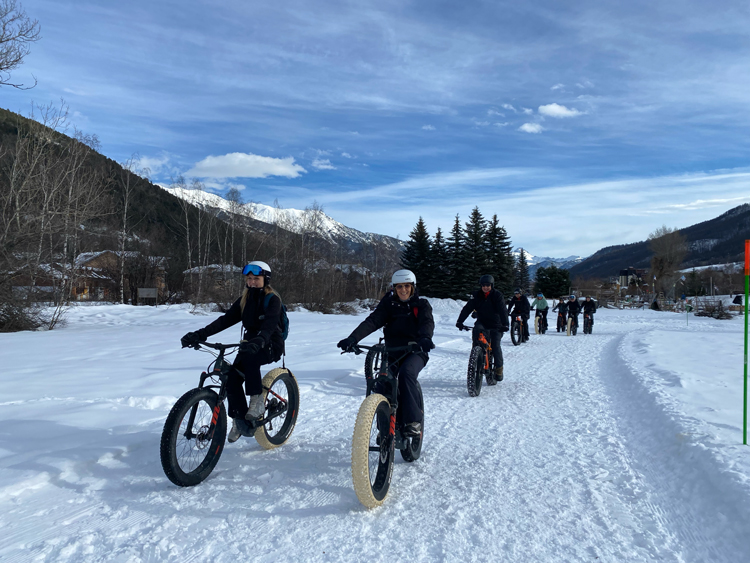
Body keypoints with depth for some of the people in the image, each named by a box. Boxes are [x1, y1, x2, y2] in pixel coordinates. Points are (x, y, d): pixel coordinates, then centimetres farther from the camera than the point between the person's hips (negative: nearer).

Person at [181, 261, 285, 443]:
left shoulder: (273, 299, -10)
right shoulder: (244, 299, 8)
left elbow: (270, 324, -28)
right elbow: (226, 319, -3)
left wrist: (259, 341, -49)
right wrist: (200, 334, -16)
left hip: (271, 345, -6)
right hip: (250, 343, 6)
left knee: (249, 357, -36)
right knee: (232, 378, -15)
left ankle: (257, 400, -23)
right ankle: (239, 420, -2)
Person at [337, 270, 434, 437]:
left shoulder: (421, 305, 1)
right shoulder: (388, 304, 5)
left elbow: (427, 323, -18)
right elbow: (372, 321, -10)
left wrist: (425, 338, -42)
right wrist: (352, 338, -27)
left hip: (415, 351, -2)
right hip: (392, 351, 3)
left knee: (406, 373, -33)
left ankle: (413, 421, -24)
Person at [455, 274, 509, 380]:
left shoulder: (497, 295, -12)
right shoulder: (477, 295, -4)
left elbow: (503, 311, -22)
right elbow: (467, 308, -12)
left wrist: (505, 325, -37)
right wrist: (460, 321, -24)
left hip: (495, 325, -2)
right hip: (482, 322, 2)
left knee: (495, 345, -13)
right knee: (476, 330, -30)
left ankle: (499, 369, 3)